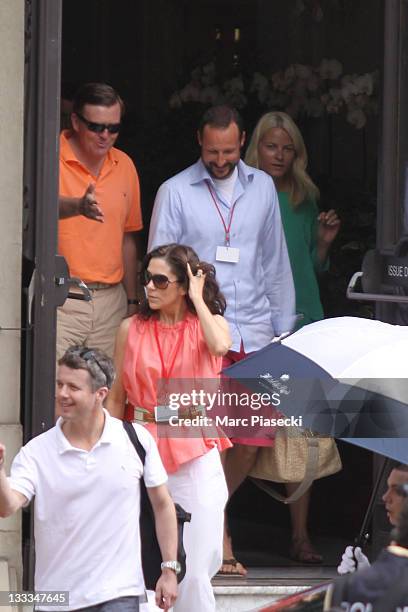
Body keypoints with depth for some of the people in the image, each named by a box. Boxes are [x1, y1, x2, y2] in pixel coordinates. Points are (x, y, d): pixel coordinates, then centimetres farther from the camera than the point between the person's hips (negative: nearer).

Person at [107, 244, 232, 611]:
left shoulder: (207, 324, 3)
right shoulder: (131, 329, 6)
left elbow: (220, 346, -23)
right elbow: (117, 397, 10)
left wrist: (197, 299, -12)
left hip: (195, 453, -2)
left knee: (196, 562, -5)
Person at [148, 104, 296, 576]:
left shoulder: (262, 187, 12)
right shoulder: (175, 192, 1)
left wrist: (283, 329, 16)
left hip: (254, 331, 4)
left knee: (254, 438, 3)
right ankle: (220, 539, -6)